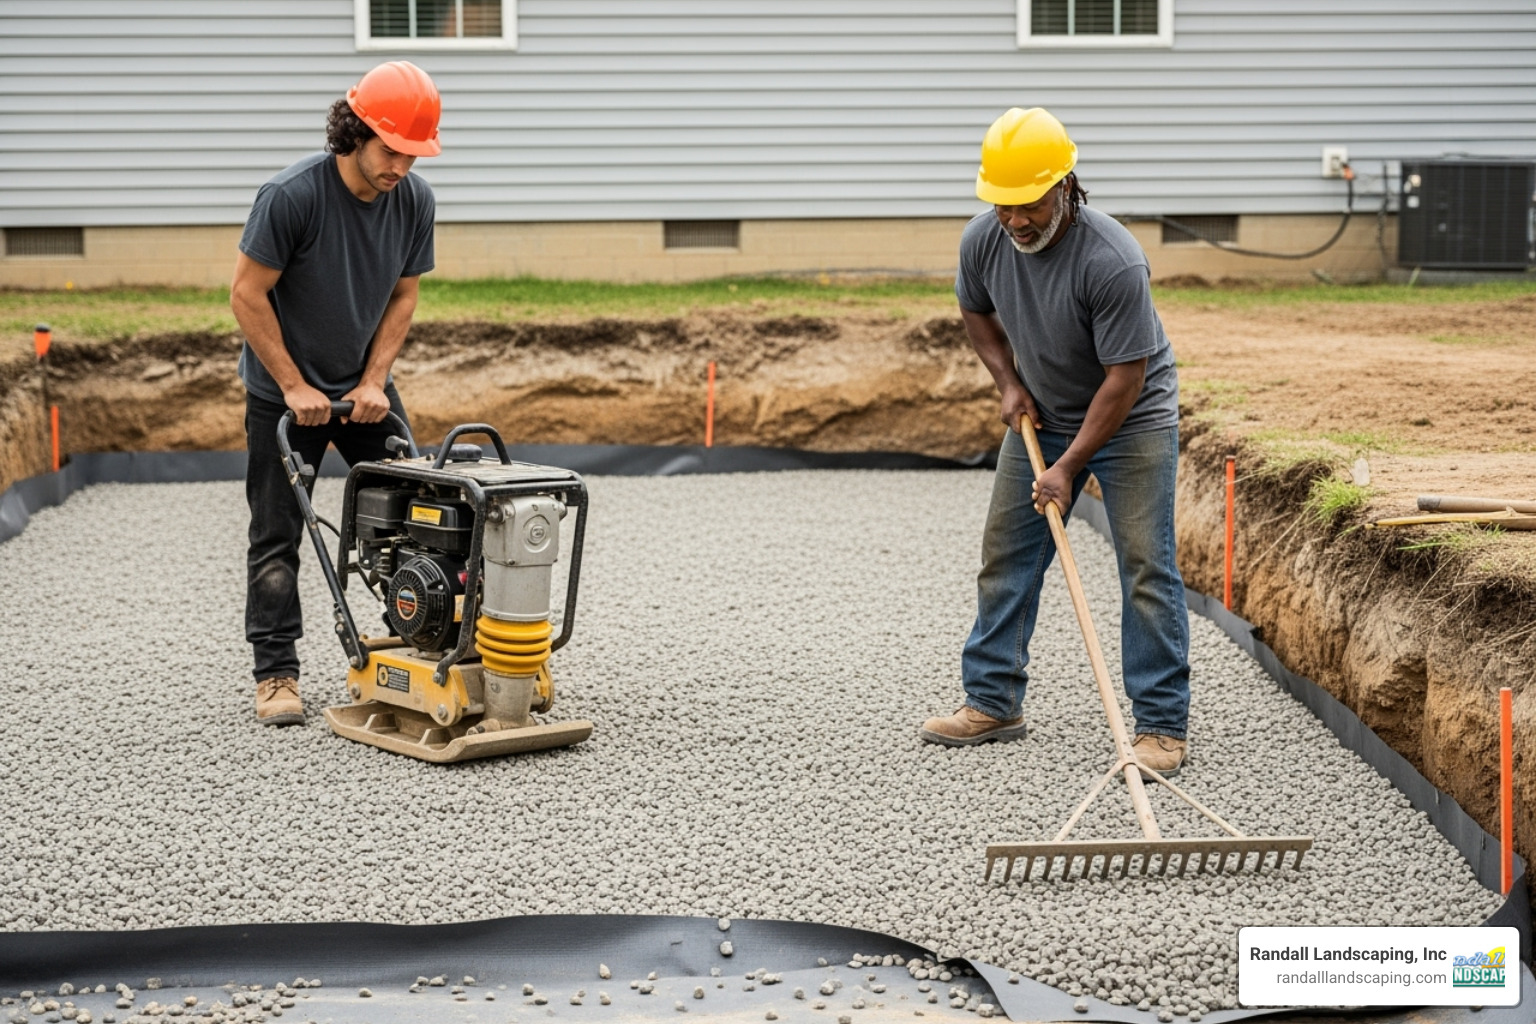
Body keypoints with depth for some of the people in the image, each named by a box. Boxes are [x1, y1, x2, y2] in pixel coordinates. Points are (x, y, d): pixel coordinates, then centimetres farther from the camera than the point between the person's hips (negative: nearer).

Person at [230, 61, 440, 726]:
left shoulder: (414, 201, -9)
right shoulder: (291, 196, -25)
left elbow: (403, 296, 2)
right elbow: (247, 294, -19)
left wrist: (373, 382, -7)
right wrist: (295, 387, -17)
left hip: (364, 387, 5)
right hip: (284, 391, -4)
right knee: (277, 537, -1)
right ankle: (276, 676, 5)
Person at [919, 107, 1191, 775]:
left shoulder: (1112, 260, -32)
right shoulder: (983, 241, -14)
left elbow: (1124, 378, -27)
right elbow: (976, 312, 10)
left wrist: (1069, 466, -25)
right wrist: (1009, 382, -4)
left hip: (1130, 419, -6)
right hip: (1041, 414, 6)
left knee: (1146, 569, -9)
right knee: (1006, 556, 8)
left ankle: (1161, 725, -4)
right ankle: (993, 702, 18)